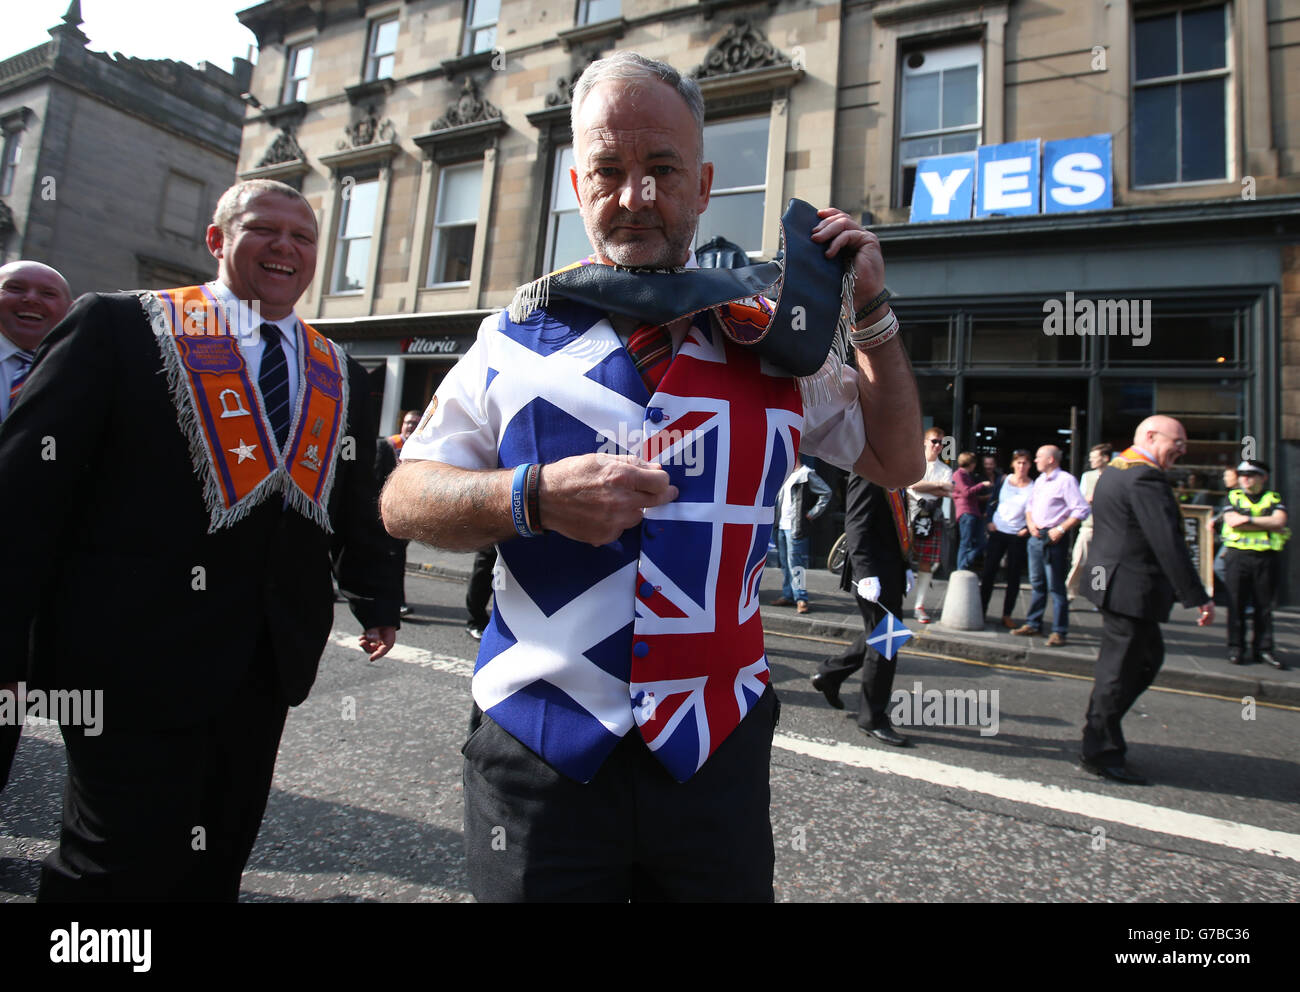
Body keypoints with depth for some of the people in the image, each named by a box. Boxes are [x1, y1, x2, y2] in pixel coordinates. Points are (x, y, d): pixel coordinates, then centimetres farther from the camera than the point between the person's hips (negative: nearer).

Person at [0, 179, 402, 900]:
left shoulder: (339, 374, 12)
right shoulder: (116, 325, -2)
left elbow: (356, 506, 16)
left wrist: (377, 599, 12)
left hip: (267, 670, 5)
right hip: (135, 663, -4)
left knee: (215, 868, 18)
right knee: (119, 870, 5)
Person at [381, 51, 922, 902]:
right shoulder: (517, 338, 1)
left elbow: (895, 462, 13)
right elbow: (404, 501, 1)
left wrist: (873, 312, 3)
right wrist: (535, 496, -18)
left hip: (715, 755, 2)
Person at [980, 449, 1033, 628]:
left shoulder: (1033, 487, -2)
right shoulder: (1004, 480, 4)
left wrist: (1027, 529, -12)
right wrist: (990, 521, 3)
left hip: (1018, 536, -2)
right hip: (998, 532, 2)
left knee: (1013, 576, 3)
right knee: (988, 572, 2)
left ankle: (1007, 615, 12)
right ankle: (981, 611, 11)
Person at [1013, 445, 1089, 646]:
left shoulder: (1065, 480, -9)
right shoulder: (1039, 480, 16)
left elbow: (1082, 510, -15)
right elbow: (1030, 506, 24)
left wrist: (1061, 529, -19)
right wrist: (1030, 523, 5)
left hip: (1053, 538, -8)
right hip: (1035, 537, 8)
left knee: (1056, 586, -5)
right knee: (1037, 583, 14)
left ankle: (1059, 631, 1)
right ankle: (1033, 623, 22)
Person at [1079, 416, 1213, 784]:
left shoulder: (1114, 469, 14)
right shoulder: (1146, 477, -19)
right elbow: (1168, 543, -24)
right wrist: (1198, 597, -22)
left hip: (1114, 583, 11)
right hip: (1132, 590, -11)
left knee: (1148, 657, 19)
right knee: (1119, 668, -1)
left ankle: (1100, 730, 25)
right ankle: (1101, 753, 10)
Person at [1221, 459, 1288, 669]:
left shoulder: (1274, 498, 12)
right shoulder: (1232, 497, 10)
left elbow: (1279, 520, -7)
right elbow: (1233, 522, -7)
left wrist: (1249, 520, -11)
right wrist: (1269, 525, -7)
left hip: (1266, 557, 1)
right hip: (1238, 555, -1)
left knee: (1264, 605, 4)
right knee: (1237, 603, 0)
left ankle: (1263, 648, 11)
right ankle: (1236, 648, 6)